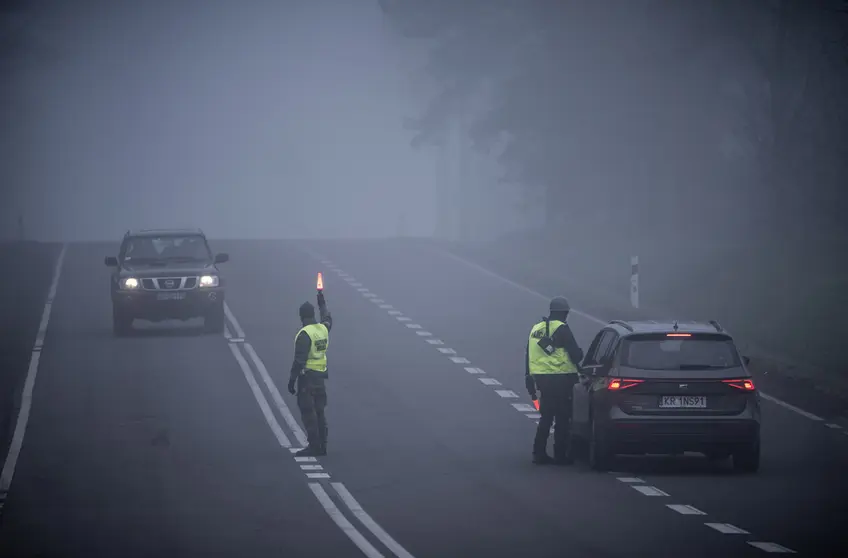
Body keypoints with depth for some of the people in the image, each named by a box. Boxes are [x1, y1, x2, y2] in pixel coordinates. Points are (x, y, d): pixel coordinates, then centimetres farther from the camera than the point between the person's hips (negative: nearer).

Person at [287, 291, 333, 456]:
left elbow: (299, 360, -20)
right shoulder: (323, 329, 5)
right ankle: (322, 446, 15)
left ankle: (314, 446, -8)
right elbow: (328, 319, 32)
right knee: (319, 412, 13)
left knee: (308, 412, -5)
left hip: (307, 376, -8)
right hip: (320, 376, 8)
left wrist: (292, 380, -16)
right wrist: (322, 302, 45)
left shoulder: (304, 334, -17)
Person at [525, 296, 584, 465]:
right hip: (560, 379, -7)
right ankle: (561, 455, 2)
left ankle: (539, 453, 14)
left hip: (541, 378, 7)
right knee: (562, 419, 1)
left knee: (546, 416, 16)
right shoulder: (561, 329, -10)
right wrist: (579, 353, 12)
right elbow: (576, 354, -12)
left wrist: (529, 379, 24)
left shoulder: (536, 329, 12)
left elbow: (529, 357, 17)